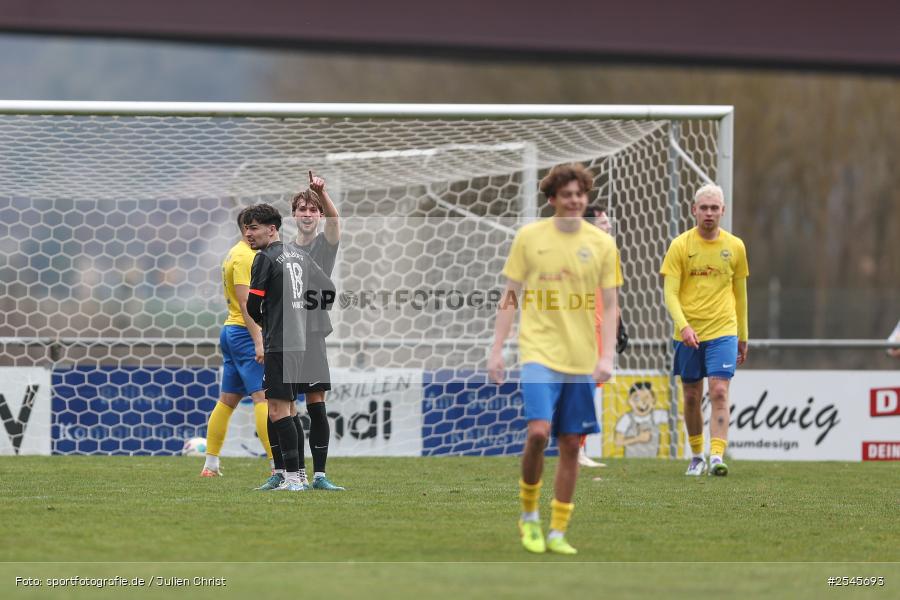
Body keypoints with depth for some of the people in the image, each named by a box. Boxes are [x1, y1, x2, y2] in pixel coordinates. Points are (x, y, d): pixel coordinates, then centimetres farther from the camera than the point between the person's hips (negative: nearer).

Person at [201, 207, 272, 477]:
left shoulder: (238, 254, 18)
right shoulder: (244, 257, -14)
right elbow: (245, 303, -21)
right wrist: (258, 342, -25)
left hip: (232, 332, 11)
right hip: (246, 333, -11)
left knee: (228, 400, 12)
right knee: (263, 396, -15)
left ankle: (210, 465, 15)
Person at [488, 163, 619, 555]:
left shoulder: (602, 244, 6)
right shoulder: (529, 237, 2)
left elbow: (609, 306, 8)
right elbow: (510, 297, 6)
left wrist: (607, 357, -2)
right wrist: (496, 350, 1)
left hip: (581, 359, 2)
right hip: (539, 351, -2)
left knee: (570, 445, 3)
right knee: (538, 432, -19)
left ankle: (557, 533, 11)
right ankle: (529, 514, 3)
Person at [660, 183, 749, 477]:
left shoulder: (735, 246, 5)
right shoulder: (680, 246, -2)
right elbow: (670, 293, -6)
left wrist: (743, 337, 15)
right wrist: (683, 325, -22)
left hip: (723, 331, 0)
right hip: (688, 333, 0)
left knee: (719, 392, -14)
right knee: (692, 397, 8)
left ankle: (717, 456, -19)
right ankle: (697, 455, 24)